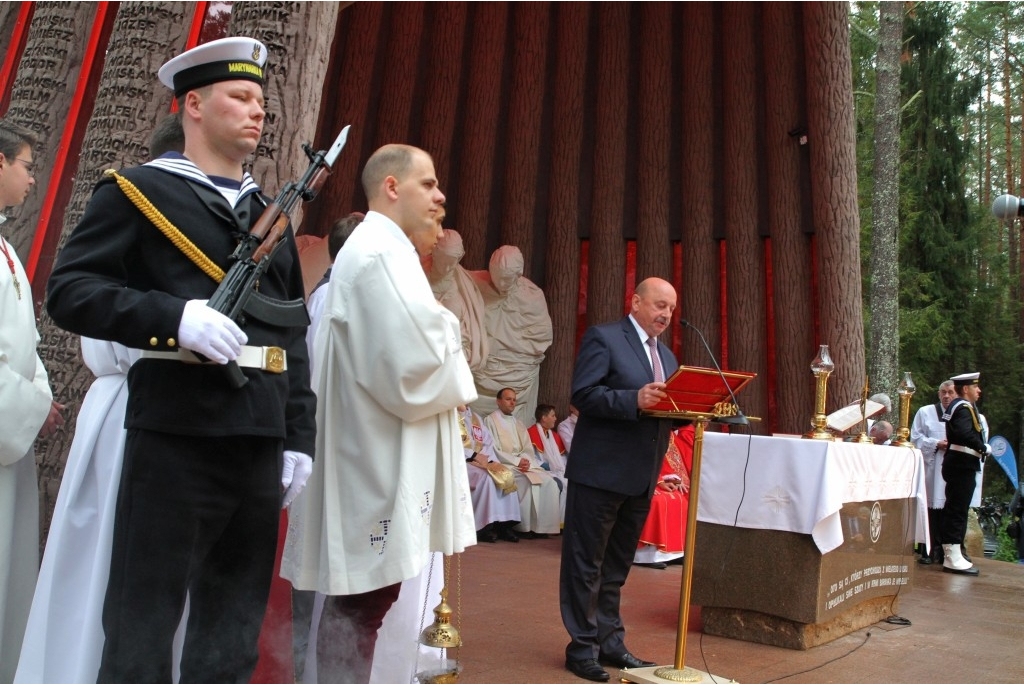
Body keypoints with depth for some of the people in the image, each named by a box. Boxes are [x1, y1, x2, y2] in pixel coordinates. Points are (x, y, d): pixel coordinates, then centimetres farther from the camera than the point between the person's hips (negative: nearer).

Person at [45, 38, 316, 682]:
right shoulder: (139, 191, 2)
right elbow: (69, 290, -7)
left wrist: (299, 437, 10)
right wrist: (176, 315, -21)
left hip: (260, 443, 6)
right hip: (176, 438, -5)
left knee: (234, 632, 14)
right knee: (143, 624, 3)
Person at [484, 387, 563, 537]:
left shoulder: (518, 423, 23)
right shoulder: (491, 420, 2)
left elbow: (528, 449, 14)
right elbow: (493, 450, -8)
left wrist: (525, 461, -9)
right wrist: (516, 461, -15)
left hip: (524, 463, 6)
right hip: (504, 464, -6)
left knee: (549, 481, -17)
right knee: (528, 481, -30)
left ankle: (543, 525, -16)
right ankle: (525, 527, -21)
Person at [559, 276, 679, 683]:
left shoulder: (666, 356, 17)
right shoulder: (603, 338, -7)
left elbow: (667, 410, 17)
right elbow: (583, 394, -17)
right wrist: (635, 400, -30)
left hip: (642, 478, 8)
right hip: (601, 471, -7)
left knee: (616, 566, 17)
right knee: (586, 564, 4)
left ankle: (610, 642, 28)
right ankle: (583, 646, 15)